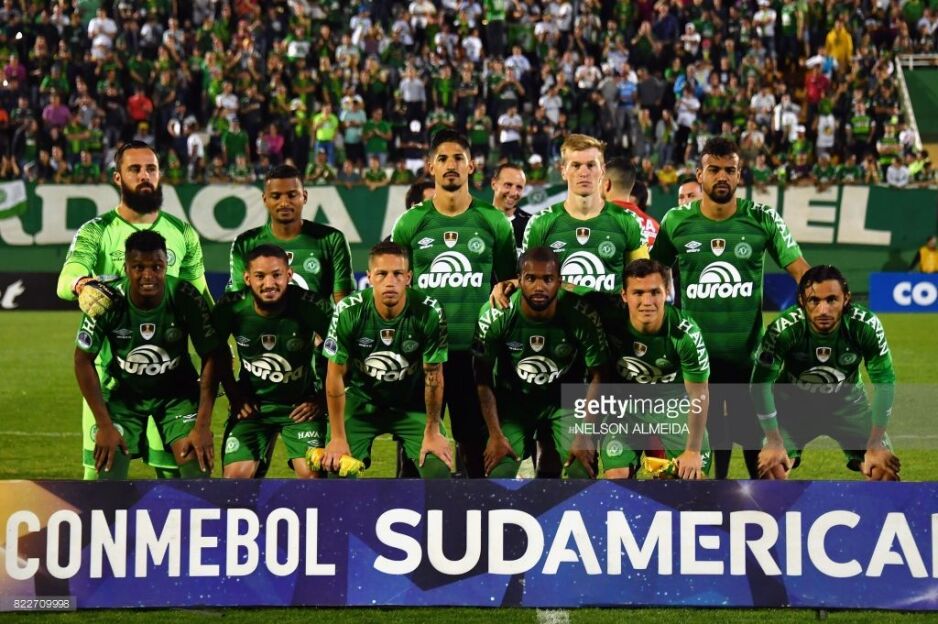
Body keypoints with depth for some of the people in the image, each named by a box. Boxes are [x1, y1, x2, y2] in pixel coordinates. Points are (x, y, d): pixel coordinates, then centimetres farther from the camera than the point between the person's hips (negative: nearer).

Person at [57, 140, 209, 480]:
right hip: (109, 366, -2)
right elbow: (67, 277, -17)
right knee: (101, 467, 0)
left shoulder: (182, 233, 10)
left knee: (174, 466, 2)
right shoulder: (96, 232, 1)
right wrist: (83, 284, -42)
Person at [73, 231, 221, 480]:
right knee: (109, 471, -13)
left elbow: (212, 358, -16)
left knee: (197, 464, -19)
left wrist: (202, 426, -20)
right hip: (123, 392, 0)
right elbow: (83, 360, -12)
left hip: (177, 392, 0)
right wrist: (104, 425, -14)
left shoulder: (187, 298, -24)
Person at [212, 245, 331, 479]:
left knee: (311, 472, -15)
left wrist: (323, 397, -5)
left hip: (301, 405, -1)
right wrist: (234, 395, 5)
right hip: (252, 404, 2)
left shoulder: (310, 306, -21)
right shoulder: (231, 307, -16)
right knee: (235, 474, -8)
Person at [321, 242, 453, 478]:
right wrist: (338, 437, -12)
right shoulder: (348, 312, -21)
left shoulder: (429, 313, -22)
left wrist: (432, 432, -7)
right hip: (360, 400, 0)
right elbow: (335, 375, -13)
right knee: (336, 468, -17)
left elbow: (433, 376, -12)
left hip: (412, 404, 0)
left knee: (438, 469, -16)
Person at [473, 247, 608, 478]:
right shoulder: (495, 316, -23)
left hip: (564, 399, 0)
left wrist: (585, 435, -18)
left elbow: (597, 376, -14)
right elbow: (483, 378, -11)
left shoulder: (581, 316, -25)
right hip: (513, 399, 0)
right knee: (498, 472, -14)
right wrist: (495, 435, -13)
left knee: (582, 469, -16)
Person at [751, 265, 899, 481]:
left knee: (884, 467, -10)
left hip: (847, 401, 1)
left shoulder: (866, 326, -27)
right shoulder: (784, 330, -32)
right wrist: (774, 444, -21)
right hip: (793, 403, -1)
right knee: (771, 467, -19)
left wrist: (876, 445, -17)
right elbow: (761, 384, -21)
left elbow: (885, 382, -16)